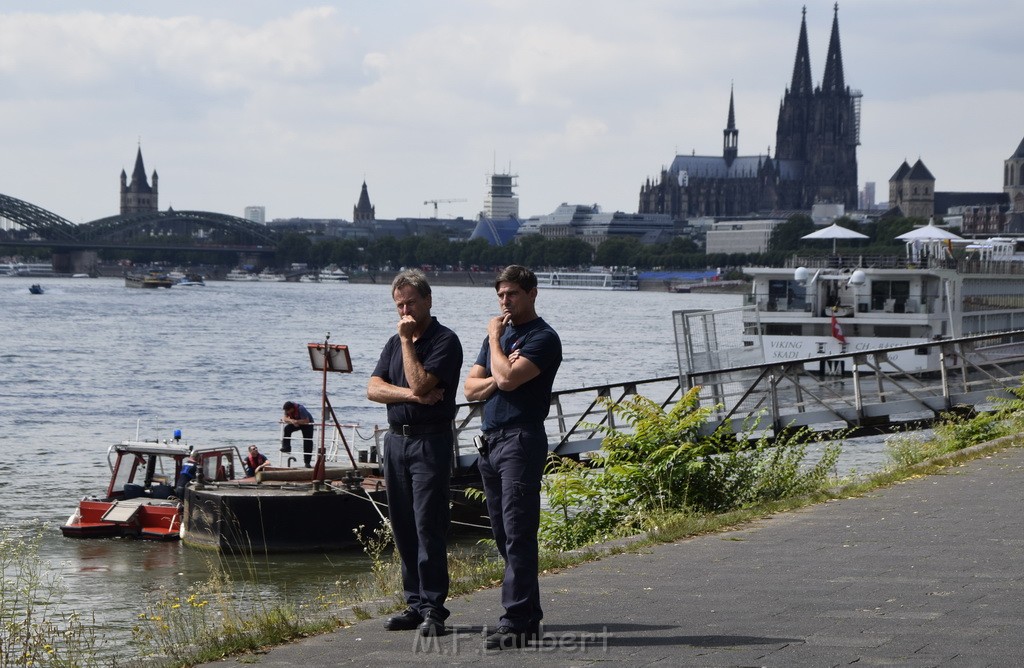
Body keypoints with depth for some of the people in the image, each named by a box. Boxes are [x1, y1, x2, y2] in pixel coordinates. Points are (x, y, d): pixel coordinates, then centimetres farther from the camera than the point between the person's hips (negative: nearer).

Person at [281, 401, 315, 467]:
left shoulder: (300, 409, -36)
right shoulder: (287, 409, -17)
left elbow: (306, 421, -37)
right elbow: (285, 418, -12)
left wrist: (296, 421, -40)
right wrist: (291, 420, -32)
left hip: (307, 424, -5)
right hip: (296, 423, 5)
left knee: (308, 442, -8)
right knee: (287, 429, -23)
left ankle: (307, 462, -1)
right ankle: (286, 447, -17)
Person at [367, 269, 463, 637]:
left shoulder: (445, 341, -6)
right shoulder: (394, 342, 16)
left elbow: (421, 383, -19)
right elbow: (374, 388, 4)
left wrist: (407, 340, -11)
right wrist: (411, 395, -11)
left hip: (430, 441, -7)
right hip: (396, 438, 7)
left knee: (428, 525, -10)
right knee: (403, 526, 8)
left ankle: (433, 609, -9)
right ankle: (415, 604, 14)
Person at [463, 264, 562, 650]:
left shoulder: (543, 338, -7)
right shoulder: (499, 334, 20)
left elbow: (507, 378, -21)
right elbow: (471, 387, 13)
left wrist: (495, 338, -7)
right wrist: (498, 378, -6)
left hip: (521, 440, -9)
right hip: (490, 441, 9)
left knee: (517, 534, -12)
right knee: (504, 535, 10)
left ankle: (517, 622, -15)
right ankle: (529, 616, 16)